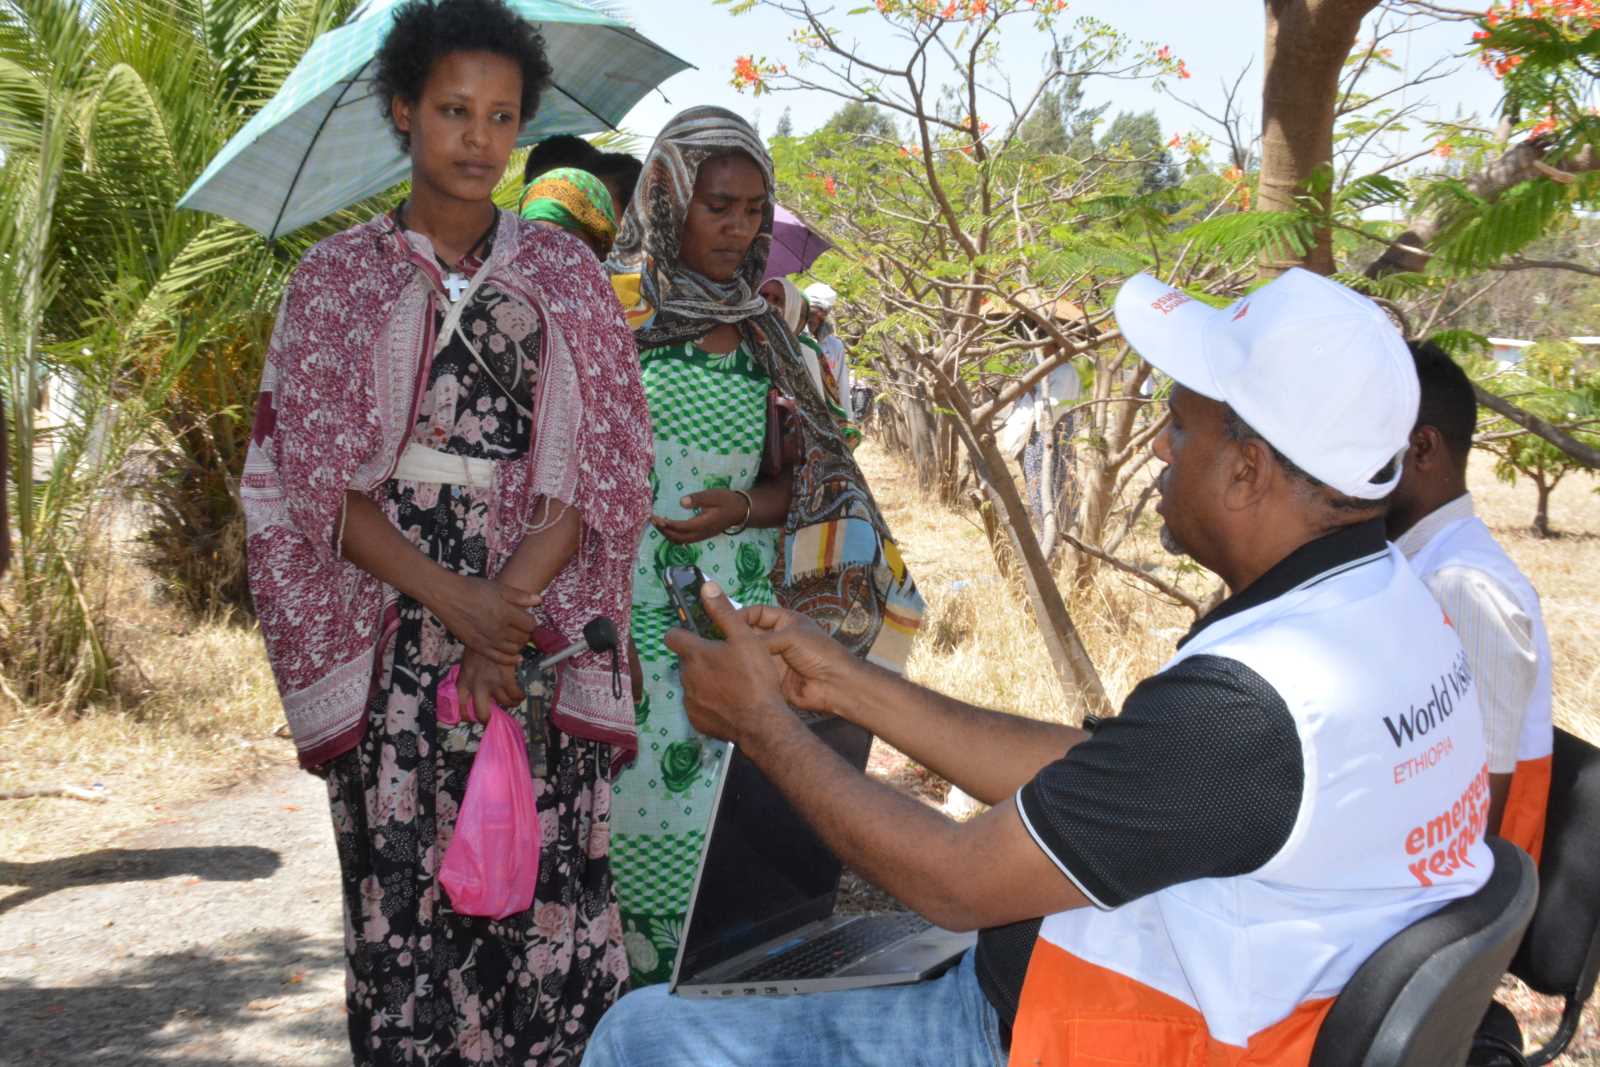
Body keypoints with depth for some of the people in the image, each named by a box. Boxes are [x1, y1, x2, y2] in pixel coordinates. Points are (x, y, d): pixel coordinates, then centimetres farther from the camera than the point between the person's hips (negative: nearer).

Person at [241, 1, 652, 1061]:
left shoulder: (564, 274, 10)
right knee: (400, 892, -2)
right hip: (387, 627, 0)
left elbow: (604, 467, 3)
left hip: (537, 619, 0)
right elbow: (311, 476, 0)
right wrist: (452, 600, -12)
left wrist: (508, 607, -11)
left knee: (547, 888, -5)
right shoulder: (338, 277, 8)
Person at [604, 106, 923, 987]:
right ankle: (632, 986, 5)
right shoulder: (612, 304, 3)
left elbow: (798, 476, 17)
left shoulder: (761, 333, 15)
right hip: (638, 609, -3)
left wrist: (745, 506, -4)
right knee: (643, 805, -7)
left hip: (742, 610, 3)